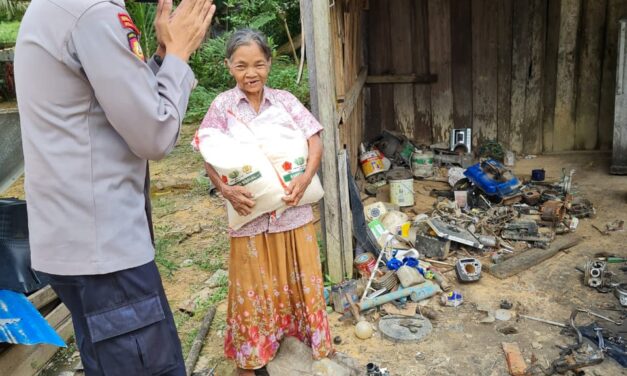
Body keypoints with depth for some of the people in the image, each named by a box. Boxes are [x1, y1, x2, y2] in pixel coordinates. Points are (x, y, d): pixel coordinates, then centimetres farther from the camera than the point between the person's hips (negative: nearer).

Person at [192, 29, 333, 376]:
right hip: (250, 212, -1)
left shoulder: (285, 100, 0)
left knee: (297, 280, 15)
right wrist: (226, 190, -19)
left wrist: (305, 178, -16)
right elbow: (208, 158, -2)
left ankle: (308, 339, 38)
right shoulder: (222, 106, -3)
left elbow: (315, 141, 0)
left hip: (291, 209, 1)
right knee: (253, 288, 11)